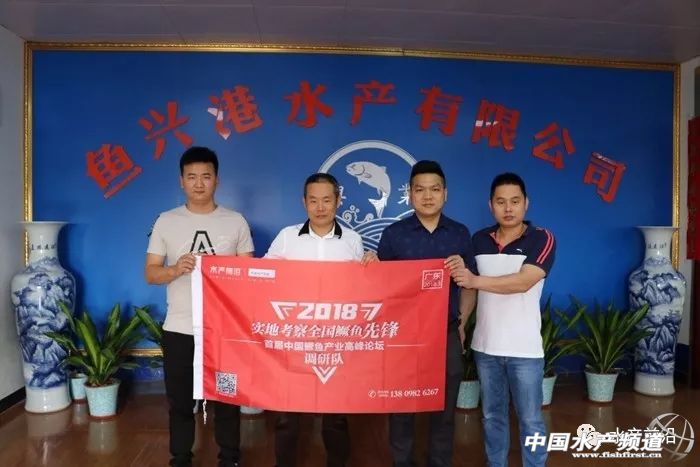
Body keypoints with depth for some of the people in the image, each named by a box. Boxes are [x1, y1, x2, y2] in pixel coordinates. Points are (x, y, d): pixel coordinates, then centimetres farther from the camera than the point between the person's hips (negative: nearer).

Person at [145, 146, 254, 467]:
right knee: (180, 401, 12)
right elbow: (150, 273, 2)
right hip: (179, 328, 1)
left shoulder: (236, 222, 1)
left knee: (227, 398, 10)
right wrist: (175, 270, -18)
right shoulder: (166, 221, 3)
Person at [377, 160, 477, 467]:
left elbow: (470, 286, 8)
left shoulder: (460, 234, 4)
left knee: (444, 409, 12)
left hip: (447, 334, 1)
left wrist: (461, 324, 0)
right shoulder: (394, 234, -2)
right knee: (401, 408, 10)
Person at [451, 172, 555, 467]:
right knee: (492, 415, 17)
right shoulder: (478, 240, 5)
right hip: (485, 345, 4)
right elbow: (466, 285, 13)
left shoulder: (542, 239, -8)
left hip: (524, 348, -4)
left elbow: (523, 282, -22)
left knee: (531, 420, 8)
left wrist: (476, 281, -27)